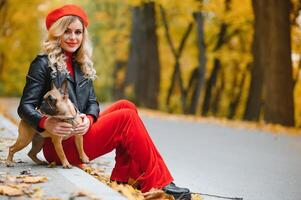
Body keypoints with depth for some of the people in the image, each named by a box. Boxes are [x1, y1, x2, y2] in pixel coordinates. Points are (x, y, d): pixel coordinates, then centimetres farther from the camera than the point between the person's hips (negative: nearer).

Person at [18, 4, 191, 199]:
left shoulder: (81, 65, 16)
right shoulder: (43, 64, -5)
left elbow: (92, 102, 10)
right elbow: (25, 107, -10)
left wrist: (89, 119, -14)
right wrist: (45, 122, -31)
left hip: (80, 132, 7)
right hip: (60, 144, -7)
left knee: (126, 106, -6)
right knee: (127, 117, -15)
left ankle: (121, 181, -13)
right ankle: (157, 184, -16)